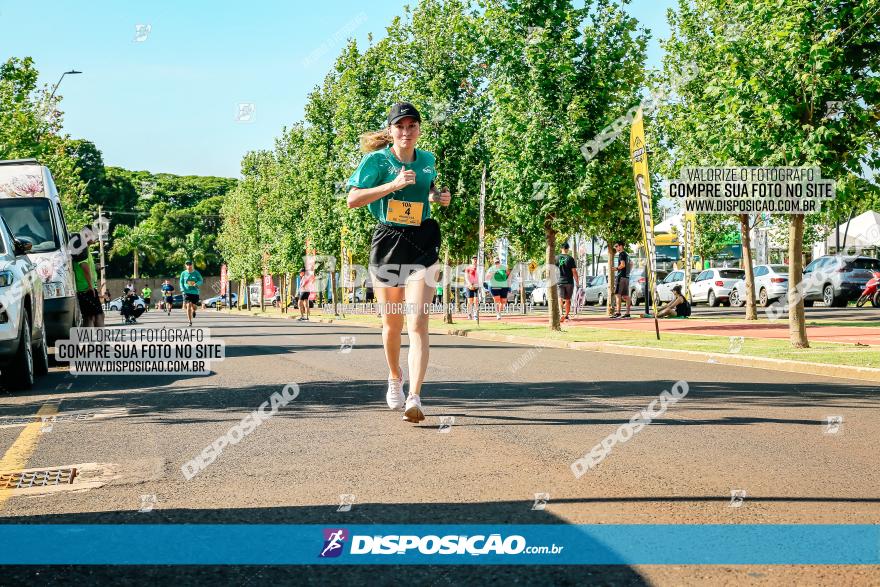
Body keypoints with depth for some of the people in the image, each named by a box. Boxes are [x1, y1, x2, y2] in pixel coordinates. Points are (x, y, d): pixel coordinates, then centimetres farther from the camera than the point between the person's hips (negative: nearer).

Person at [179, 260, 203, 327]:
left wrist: (196, 284, -22)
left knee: (194, 306, 0)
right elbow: (181, 282, 9)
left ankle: (193, 311, 41)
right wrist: (182, 289, -7)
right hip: (187, 292, 0)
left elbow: (201, 280, 0)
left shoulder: (196, 273, 0)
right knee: (188, 306, -12)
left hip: (195, 292, 0)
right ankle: (190, 322, -5)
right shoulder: (183, 273, 3)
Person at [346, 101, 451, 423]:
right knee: (392, 322, 13)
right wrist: (393, 185, -22)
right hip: (387, 243, -1)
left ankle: (414, 398, -18)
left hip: (423, 244, 1)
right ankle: (394, 378, 40)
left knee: (418, 323, -13)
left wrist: (439, 197, 5)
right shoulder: (376, 160, -5)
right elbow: (353, 200, -15)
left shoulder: (428, 160, 7)